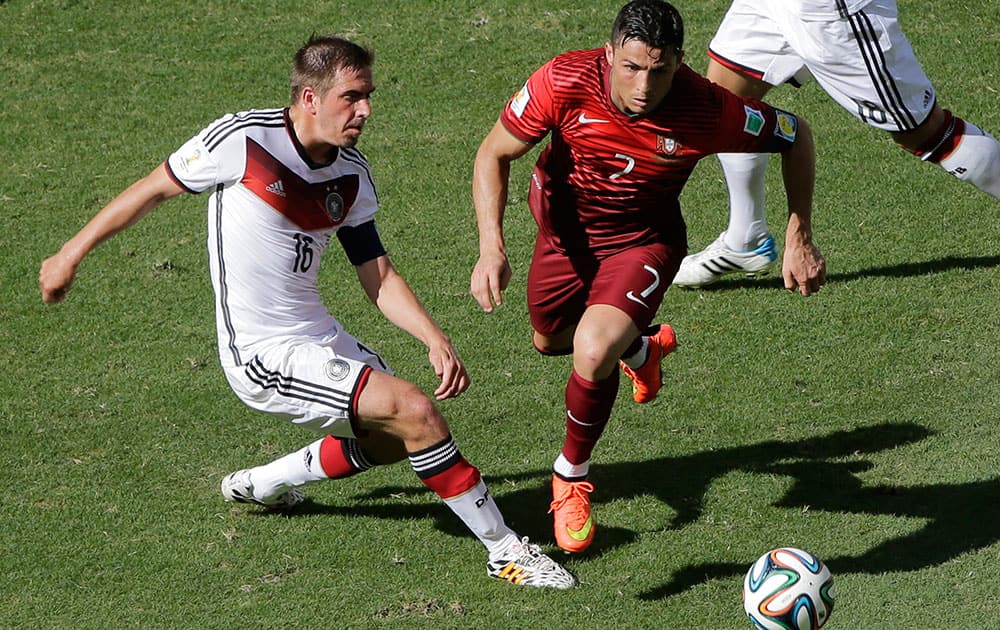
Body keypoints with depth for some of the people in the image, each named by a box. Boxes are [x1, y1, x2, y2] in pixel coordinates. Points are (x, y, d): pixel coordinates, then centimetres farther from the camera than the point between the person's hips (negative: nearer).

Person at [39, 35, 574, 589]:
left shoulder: (352, 175, 2)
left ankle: (261, 484, 36)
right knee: (414, 413, -18)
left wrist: (435, 340, -7)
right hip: (262, 356, -8)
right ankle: (504, 549, -7)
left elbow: (379, 278, 9)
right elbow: (153, 190, -3)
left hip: (319, 336, 8)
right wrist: (71, 255, 5)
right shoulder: (242, 139, -16)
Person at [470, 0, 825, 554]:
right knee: (549, 342, 26)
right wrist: (491, 248, -30)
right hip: (564, 231, 3)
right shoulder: (563, 82, -31)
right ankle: (641, 348, 60)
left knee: (593, 354, -27)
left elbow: (795, 136, -12)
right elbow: (494, 154, -16)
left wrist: (799, 240, -10)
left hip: (643, 240, -3)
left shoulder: (706, 110, -31)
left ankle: (572, 475, 1)